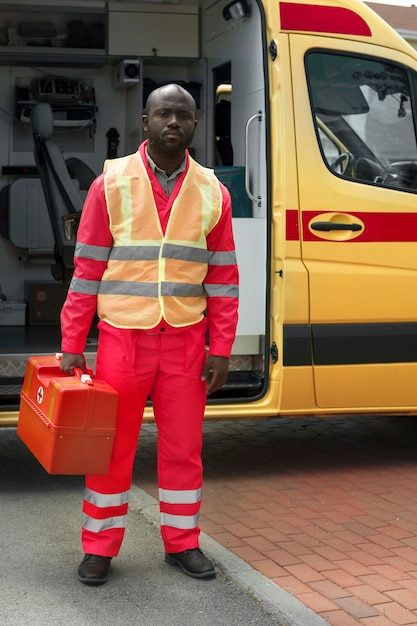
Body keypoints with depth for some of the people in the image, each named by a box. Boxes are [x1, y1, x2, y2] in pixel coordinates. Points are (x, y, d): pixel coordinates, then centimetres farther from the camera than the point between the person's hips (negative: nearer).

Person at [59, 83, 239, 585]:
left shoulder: (212, 193, 5)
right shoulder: (111, 184, -1)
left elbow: (222, 279, 6)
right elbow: (87, 270, -1)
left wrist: (220, 350, 1)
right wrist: (71, 345, -4)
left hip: (186, 340, 2)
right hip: (123, 336, -2)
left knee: (183, 446, 10)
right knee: (112, 445, 5)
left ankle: (182, 542, 25)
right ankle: (99, 548, 19)